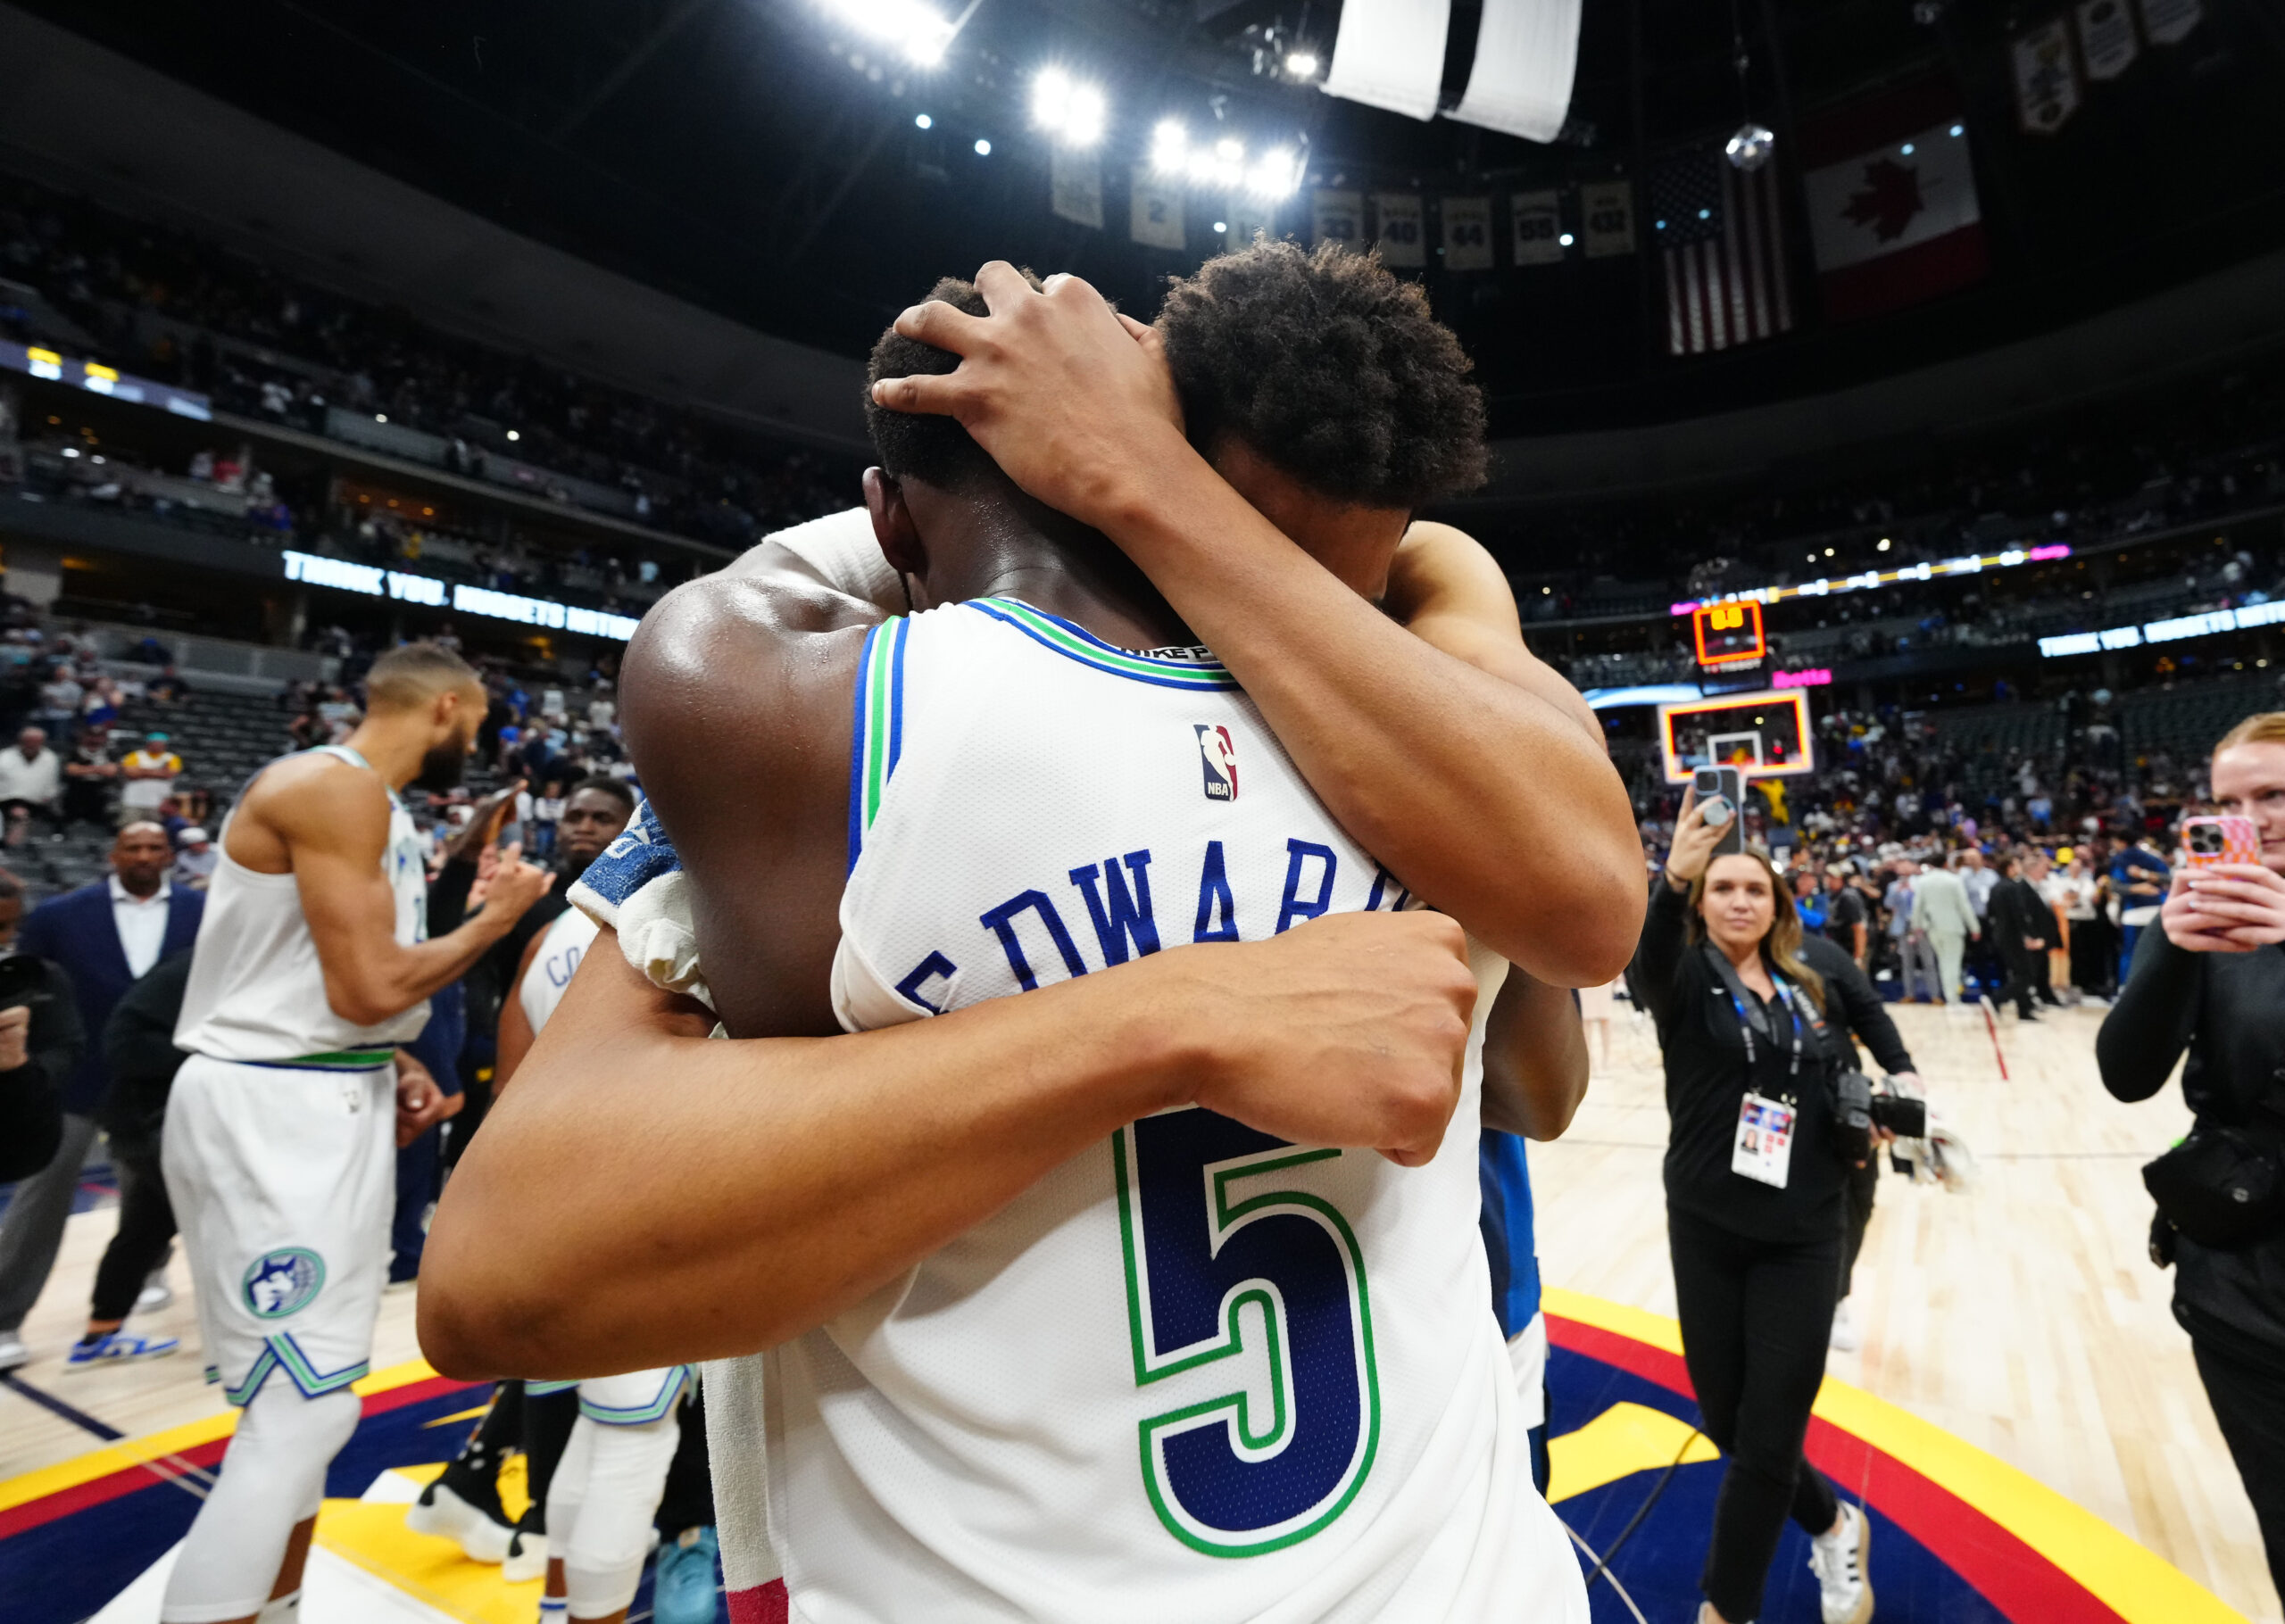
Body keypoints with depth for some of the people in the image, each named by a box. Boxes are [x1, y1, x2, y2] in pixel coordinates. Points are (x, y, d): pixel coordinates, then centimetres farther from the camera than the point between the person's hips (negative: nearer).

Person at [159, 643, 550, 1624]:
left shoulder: (373, 803, 14)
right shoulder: (334, 784, -17)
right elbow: (368, 988, -21)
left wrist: (393, 1069, 8)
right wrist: (496, 917, -9)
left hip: (336, 1100, 10)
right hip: (274, 1109, -10)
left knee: (307, 1398, 19)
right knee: (304, 1408, -6)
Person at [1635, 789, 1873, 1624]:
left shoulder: (1809, 991, 6)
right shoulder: (1687, 978, -7)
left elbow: (1836, 1090, 18)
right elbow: (1648, 955, -32)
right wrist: (1671, 875, -50)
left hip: (1802, 1235, 2)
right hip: (1709, 1231, -2)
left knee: (1768, 1437, 3)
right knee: (1727, 1422, 10)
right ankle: (1833, 1524, 42)